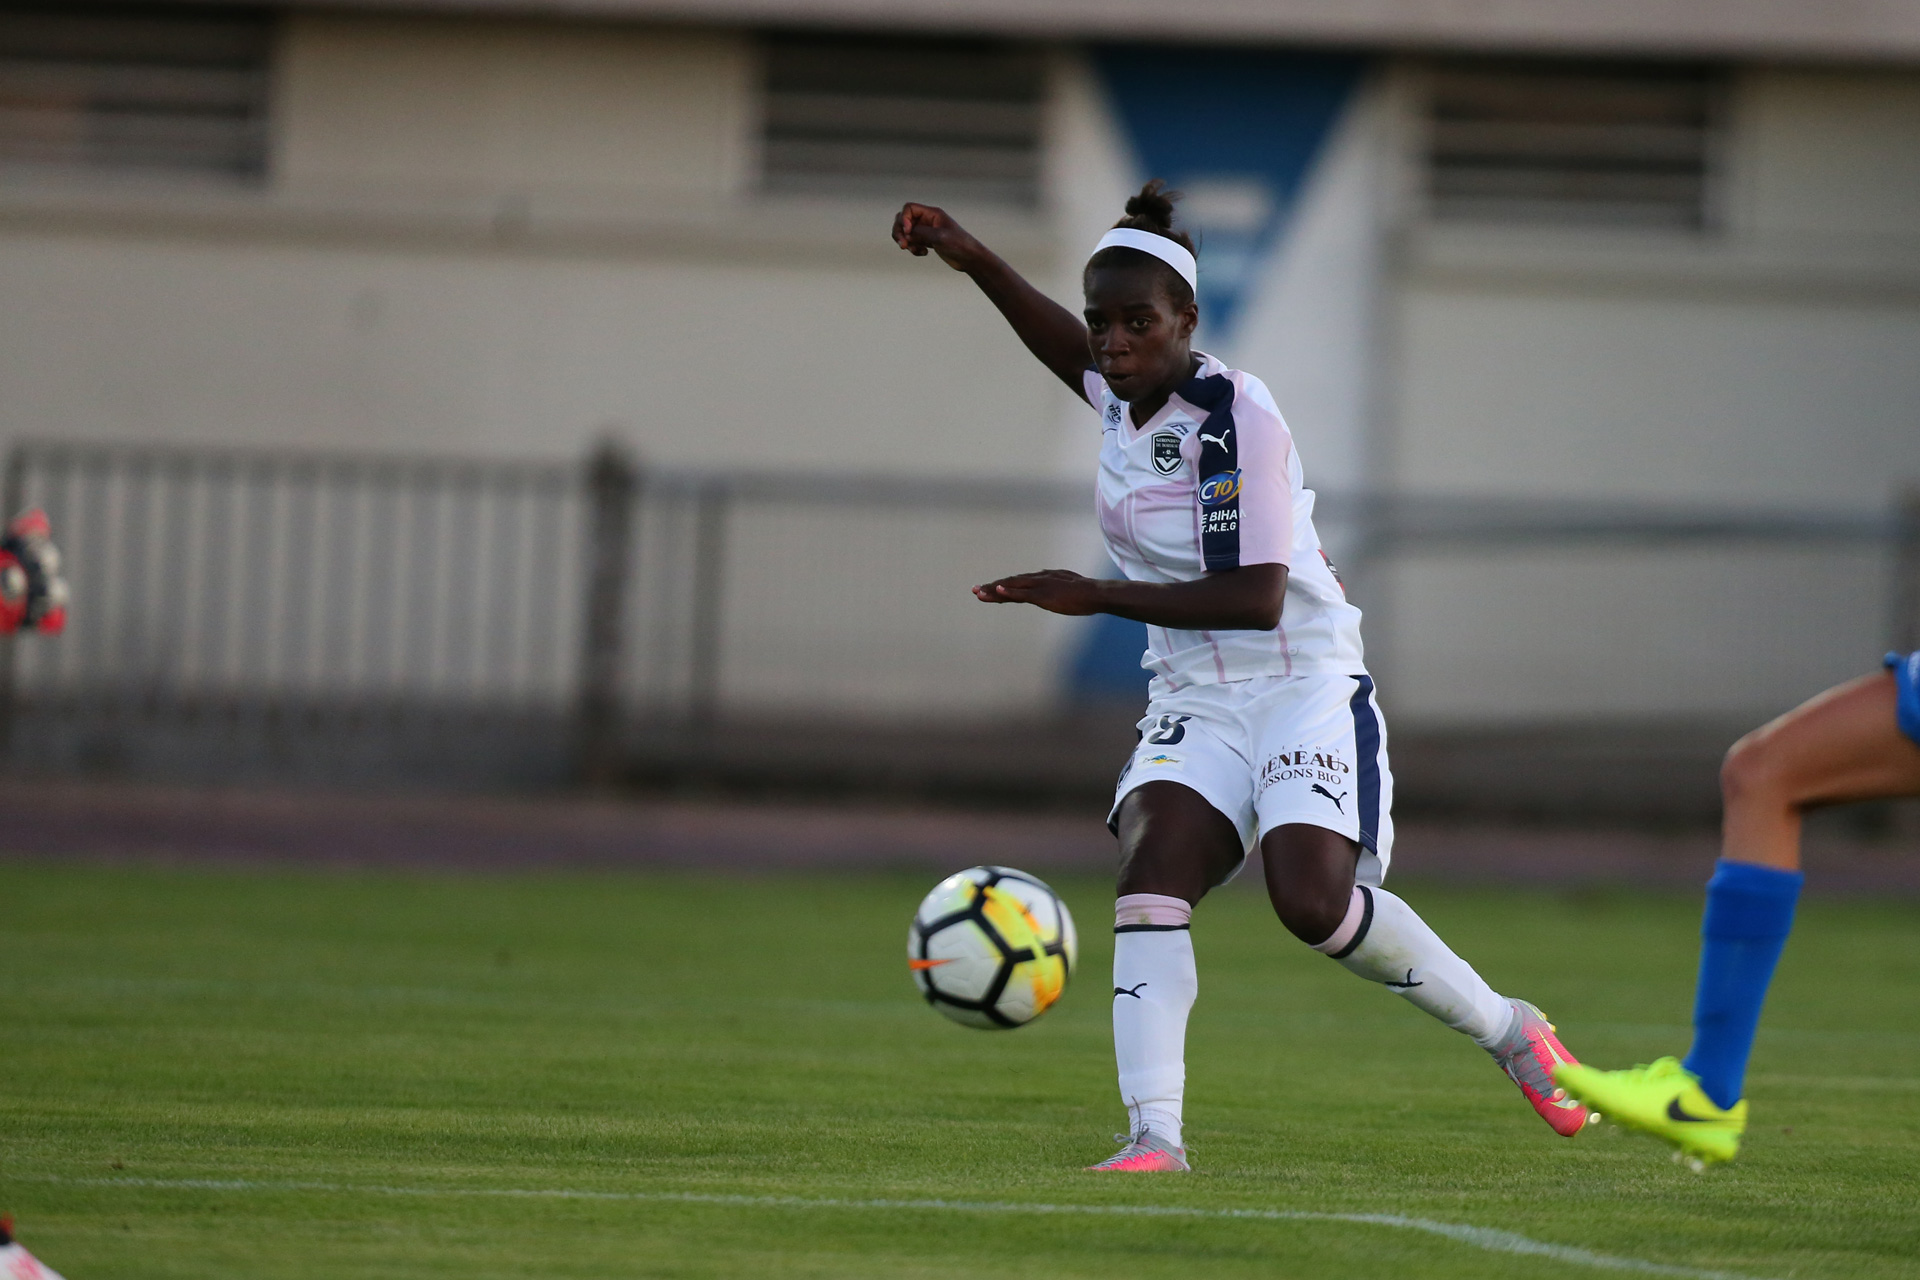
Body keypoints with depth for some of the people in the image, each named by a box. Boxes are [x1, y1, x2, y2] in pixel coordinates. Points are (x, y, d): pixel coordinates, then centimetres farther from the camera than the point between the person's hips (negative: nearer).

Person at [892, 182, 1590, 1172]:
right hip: (1196, 702, 6)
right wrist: (968, 258, 21)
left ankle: (1507, 1030, 1)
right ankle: (1153, 1134, -29)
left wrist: (1095, 596, -21)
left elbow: (1256, 597, -22)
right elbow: (1065, 346, 32)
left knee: (1316, 902, -23)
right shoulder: (1120, 400, 6)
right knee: (1152, 869, -21)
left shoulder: (1238, 414, -16)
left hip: (1304, 686, -6)